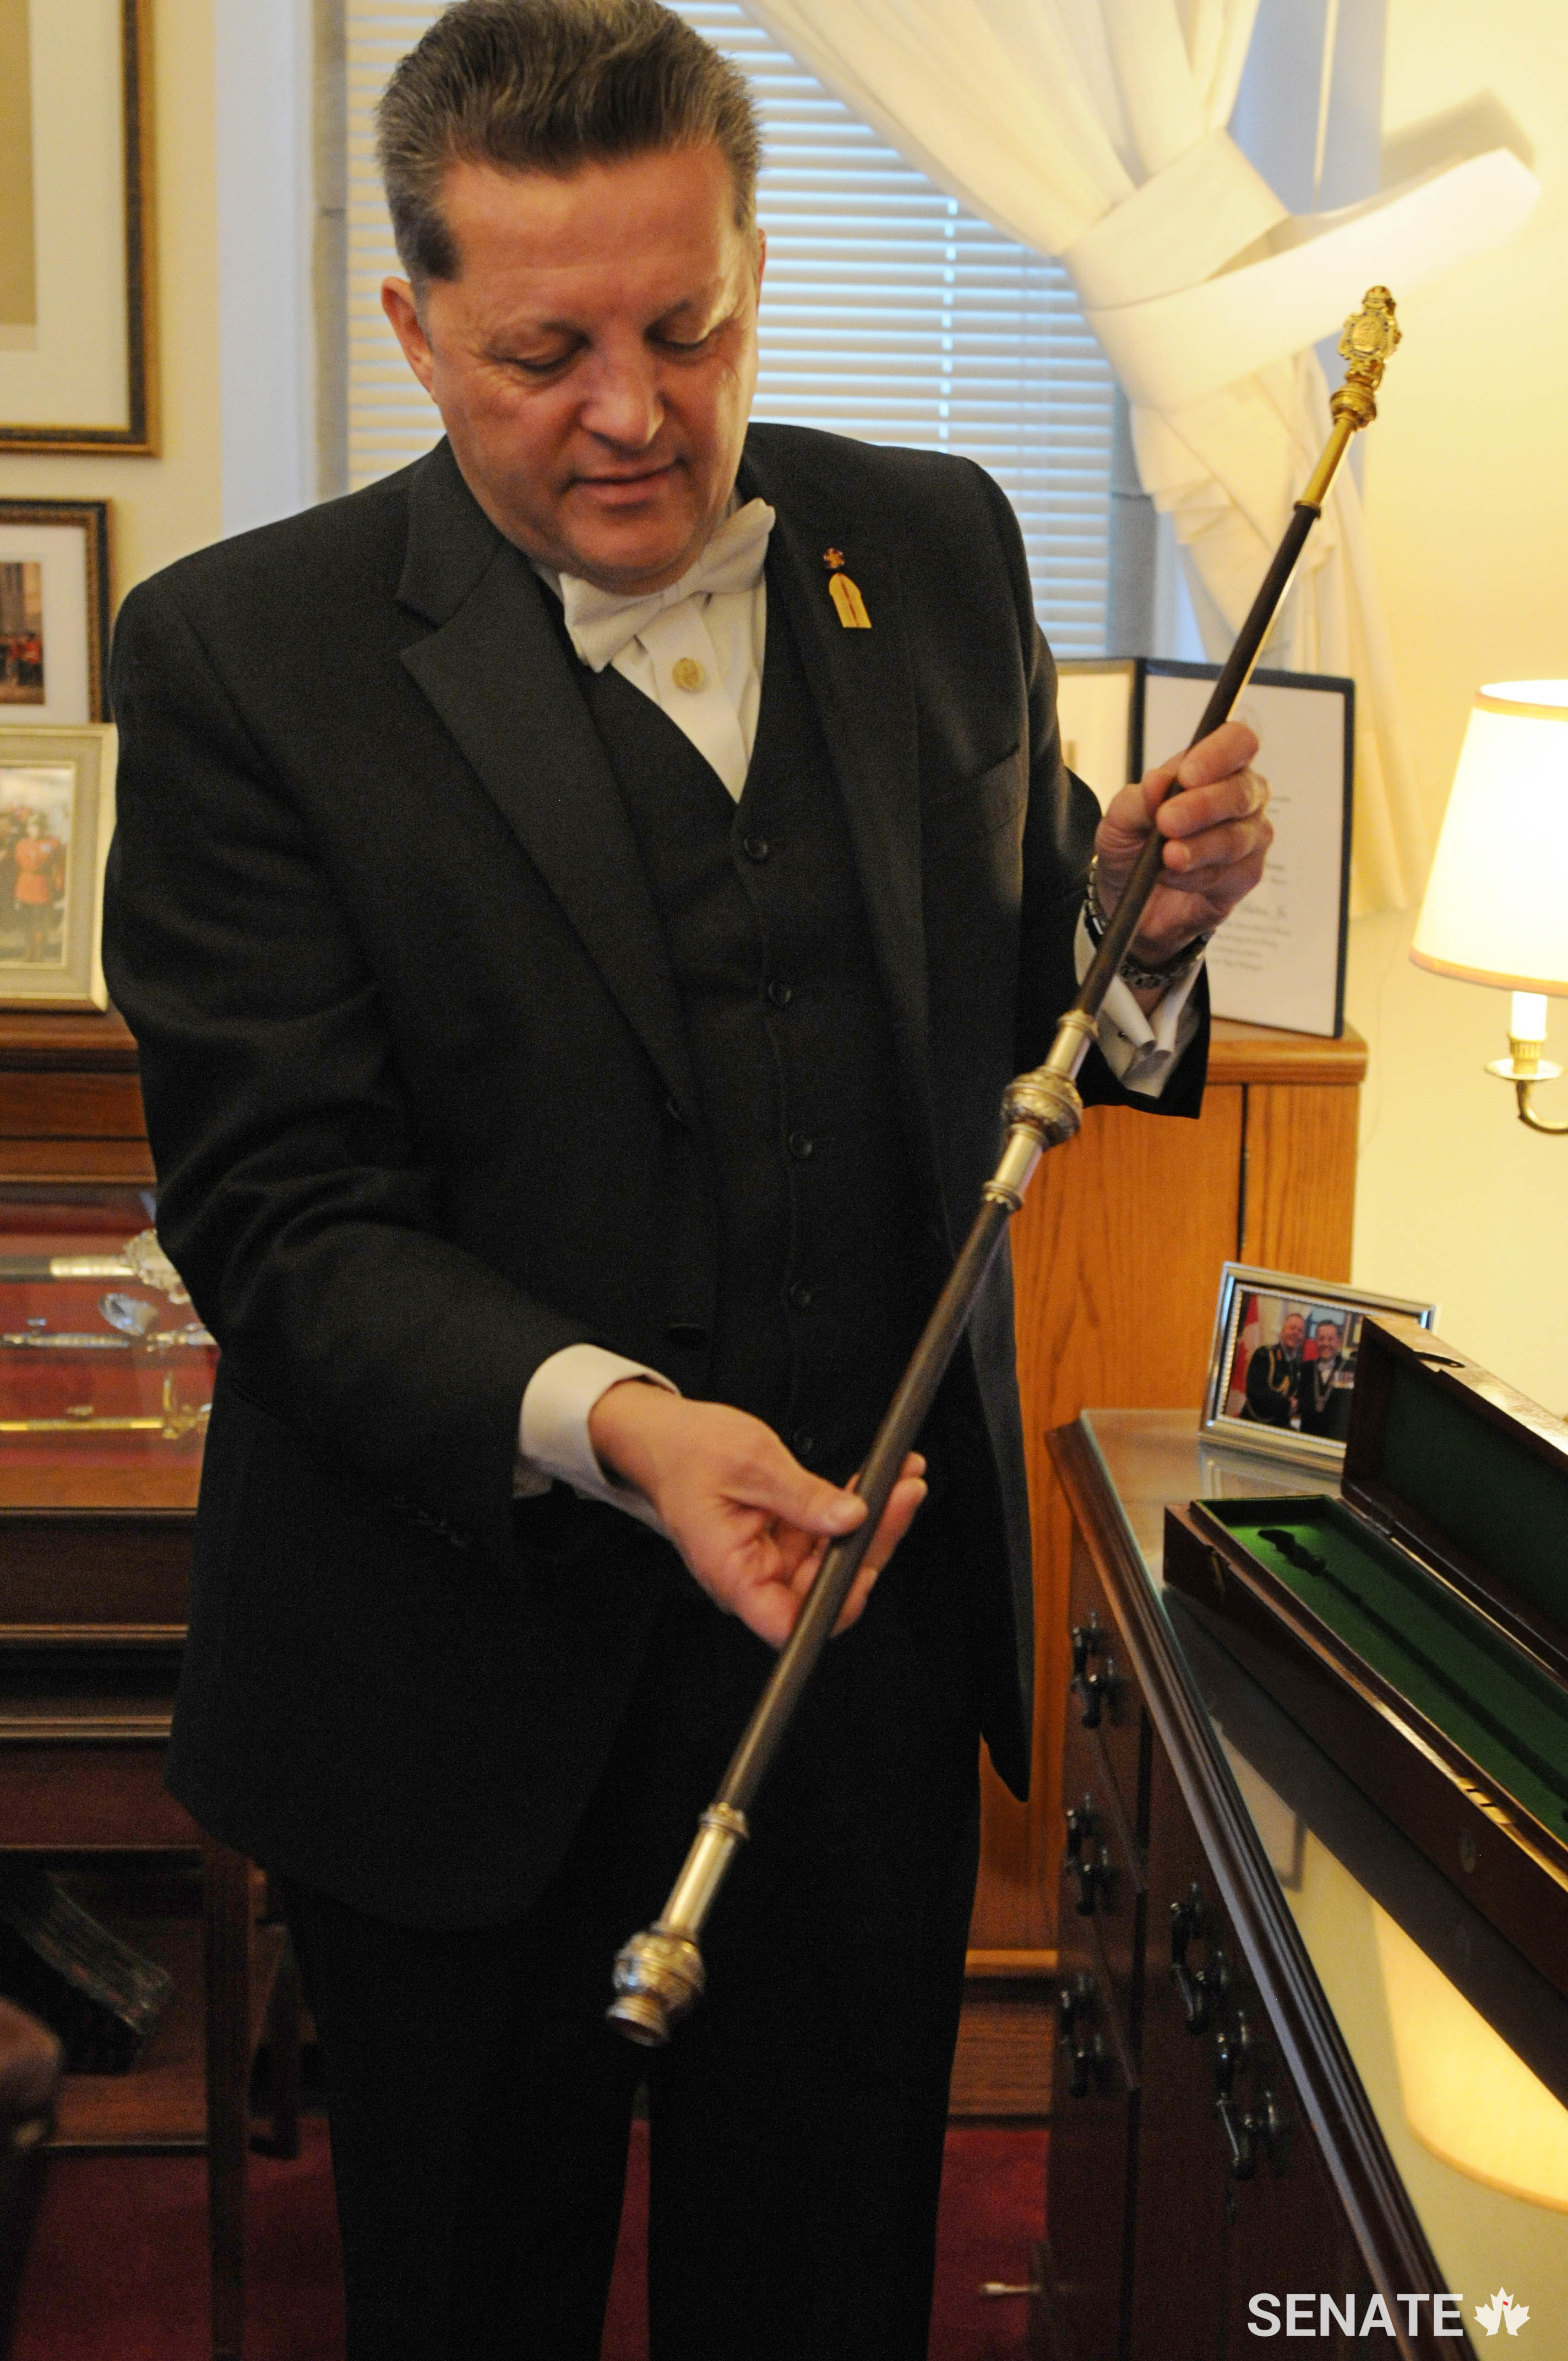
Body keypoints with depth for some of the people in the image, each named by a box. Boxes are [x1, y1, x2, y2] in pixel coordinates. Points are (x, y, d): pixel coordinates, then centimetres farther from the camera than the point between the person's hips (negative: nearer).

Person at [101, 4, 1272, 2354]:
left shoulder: (935, 550, 2)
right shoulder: (244, 655, -11)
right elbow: (279, 1210, -15)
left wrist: (1137, 916, -11)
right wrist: (606, 1421, -31)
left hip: (879, 1607, 3)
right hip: (475, 1674, -3)